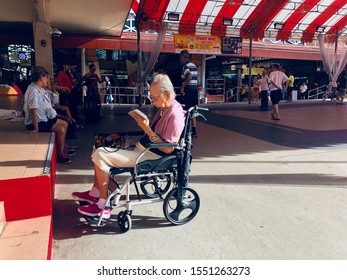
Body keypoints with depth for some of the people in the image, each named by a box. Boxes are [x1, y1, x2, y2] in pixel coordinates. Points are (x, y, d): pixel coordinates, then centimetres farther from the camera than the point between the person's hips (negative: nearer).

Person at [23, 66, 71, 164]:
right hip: (35, 123, -11)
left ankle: (62, 147, 27)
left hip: (43, 119, 11)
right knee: (61, 129, -18)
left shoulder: (40, 89, 7)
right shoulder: (33, 90, -23)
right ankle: (60, 155, -1)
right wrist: (36, 129, -29)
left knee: (64, 124, 15)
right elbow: (33, 110, -28)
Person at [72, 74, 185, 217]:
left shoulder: (175, 115, -20)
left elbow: (168, 149, -23)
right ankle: (95, 193, 18)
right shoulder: (164, 109, 9)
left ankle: (103, 205, -5)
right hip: (141, 147, 11)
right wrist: (144, 124, -4)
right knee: (100, 150, 15)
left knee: (100, 156, -15)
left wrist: (147, 129, -23)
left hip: (150, 156, -10)